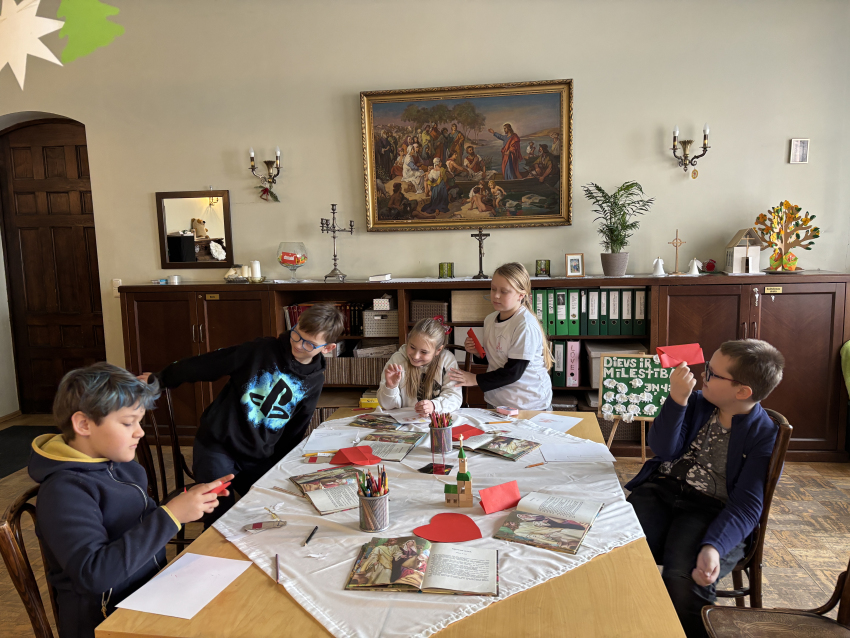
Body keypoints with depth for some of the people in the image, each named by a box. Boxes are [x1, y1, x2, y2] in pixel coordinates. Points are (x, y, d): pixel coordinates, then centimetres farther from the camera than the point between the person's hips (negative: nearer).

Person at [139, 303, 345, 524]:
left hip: (259, 459, 3)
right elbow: (204, 365, -4)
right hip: (218, 446, -3)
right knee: (221, 520, -11)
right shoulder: (263, 349, -11)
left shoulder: (315, 381, 1)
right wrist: (160, 379, 3)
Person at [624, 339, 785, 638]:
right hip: (661, 489, 4)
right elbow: (665, 450, -5)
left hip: (711, 509, -3)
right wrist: (677, 399, -17)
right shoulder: (698, 403, 8)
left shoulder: (764, 436, -6)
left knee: (682, 579, -31)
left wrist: (713, 547, -29)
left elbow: (747, 505, -12)